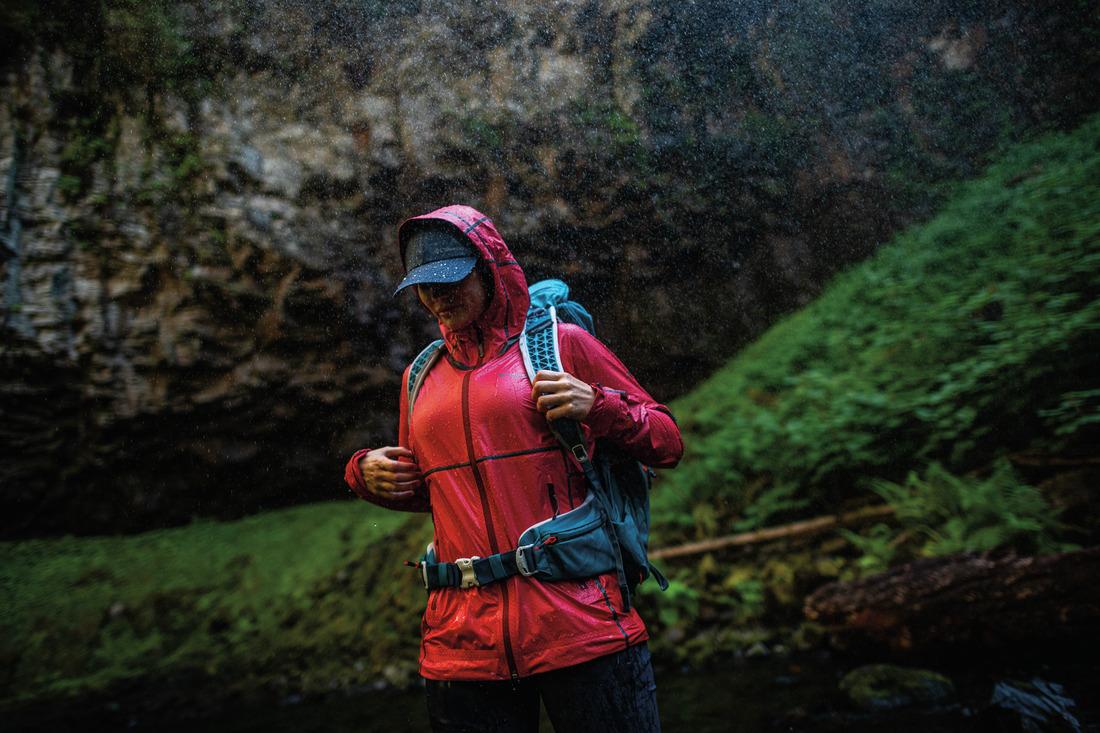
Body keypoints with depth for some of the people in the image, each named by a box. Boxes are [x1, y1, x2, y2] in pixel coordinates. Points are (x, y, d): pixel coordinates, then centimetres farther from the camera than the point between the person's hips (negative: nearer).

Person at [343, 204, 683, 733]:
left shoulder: (560, 342, 3)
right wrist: (366, 474, 8)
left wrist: (598, 407, -13)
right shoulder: (420, 377, 16)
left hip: (578, 626, -3)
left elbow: (667, 444, 5)